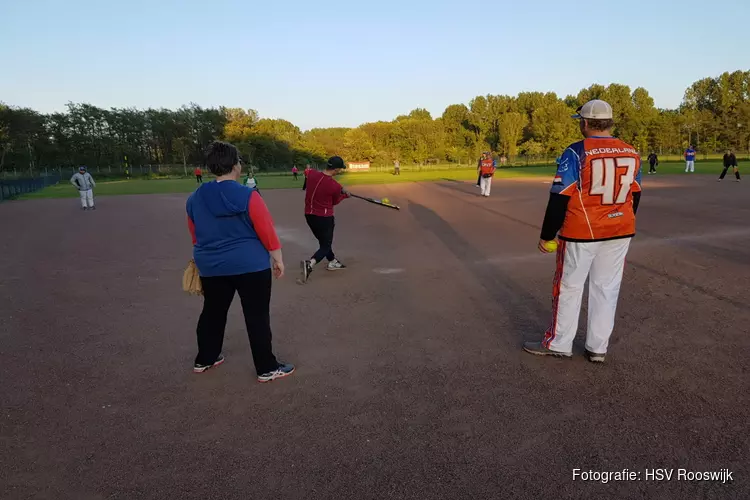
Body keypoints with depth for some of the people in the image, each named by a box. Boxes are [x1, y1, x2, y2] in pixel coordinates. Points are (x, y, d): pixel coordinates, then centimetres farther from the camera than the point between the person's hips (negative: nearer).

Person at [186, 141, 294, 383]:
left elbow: (195, 236, 13)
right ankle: (267, 368, 12)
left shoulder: (194, 199, 3)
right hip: (250, 266, -5)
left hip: (211, 267, 6)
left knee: (212, 312, 22)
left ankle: (204, 359, 37)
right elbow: (266, 231, -14)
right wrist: (277, 258, -3)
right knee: (257, 317, 4)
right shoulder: (248, 196, -16)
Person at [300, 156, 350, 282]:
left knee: (324, 241, 24)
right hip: (324, 217, -6)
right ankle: (310, 264, -18)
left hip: (309, 214, 6)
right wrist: (345, 195, 18)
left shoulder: (311, 174, -7)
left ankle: (332, 262, 41)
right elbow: (335, 202, -1)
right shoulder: (335, 186, -20)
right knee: (326, 246, 6)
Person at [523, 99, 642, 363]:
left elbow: (559, 198, -15)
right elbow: (635, 197, 11)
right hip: (620, 233, 5)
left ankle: (558, 344, 19)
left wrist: (547, 235, -7)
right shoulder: (631, 154, 4)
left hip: (580, 233, -5)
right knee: (606, 288, 12)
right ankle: (598, 348, 21)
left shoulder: (576, 153, -13)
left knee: (568, 287, 8)